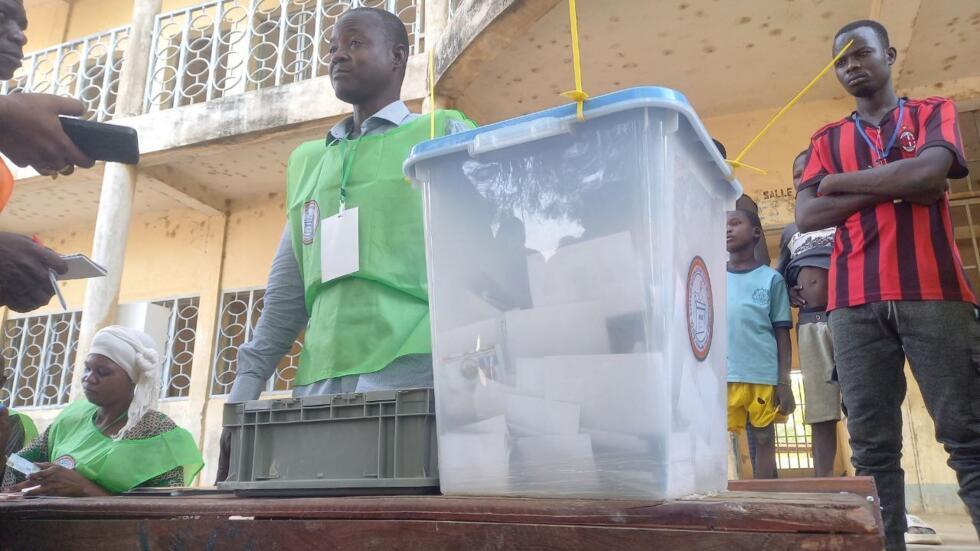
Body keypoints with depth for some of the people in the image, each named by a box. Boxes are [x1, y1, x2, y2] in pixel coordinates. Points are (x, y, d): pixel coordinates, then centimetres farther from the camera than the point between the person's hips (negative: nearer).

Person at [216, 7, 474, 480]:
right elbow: (287, 294, 20)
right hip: (320, 383, 5)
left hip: (416, 374, -4)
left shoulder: (445, 135, 7)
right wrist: (245, 390, 12)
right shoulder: (307, 160, 21)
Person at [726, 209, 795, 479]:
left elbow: (782, 334, 5)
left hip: (763, 376, -1)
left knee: (764, 440, 5)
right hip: (719, 374, 2)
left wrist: (784, 382, -1)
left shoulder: (771, 278, 6)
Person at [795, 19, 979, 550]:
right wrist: (897, 188, -4)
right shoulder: (826, 139, 20)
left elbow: (929, 172, -7)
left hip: (933, 292, -1)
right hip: (855, 303, 2)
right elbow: (806, 217, 4)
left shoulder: (934, 112, 16)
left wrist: (839, 181, 2)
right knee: (872, 446, -1)